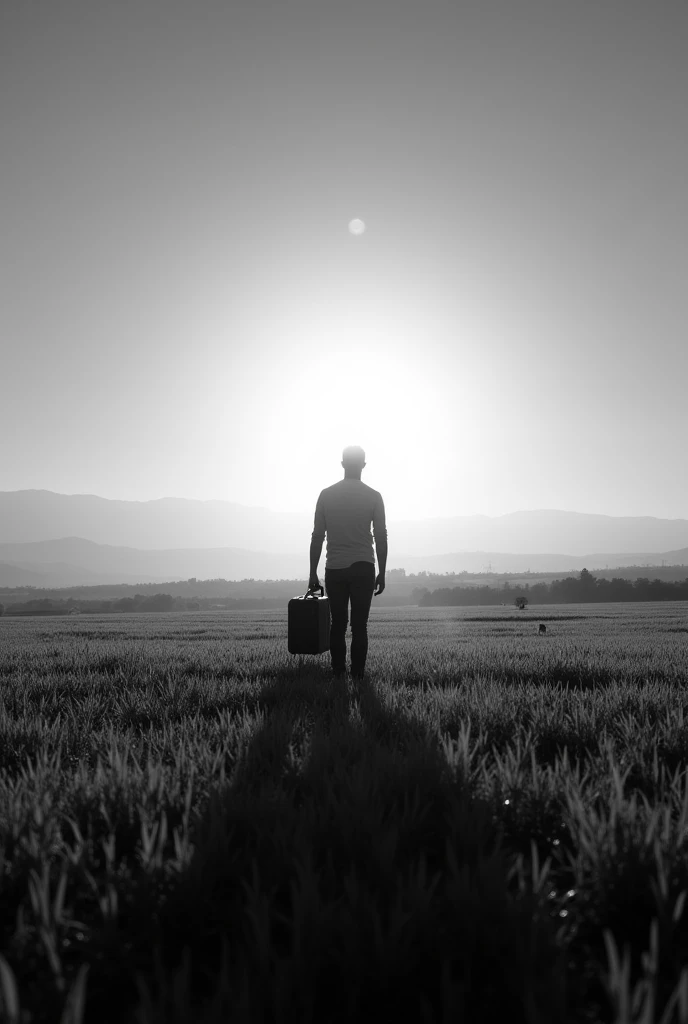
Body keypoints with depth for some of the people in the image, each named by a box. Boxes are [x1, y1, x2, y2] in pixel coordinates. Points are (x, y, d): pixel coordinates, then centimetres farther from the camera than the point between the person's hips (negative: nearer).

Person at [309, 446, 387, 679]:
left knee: (337, 624, 8)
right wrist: (381, 573, 6)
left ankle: (338, 673, 10)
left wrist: (313, 573, 7)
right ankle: (357, 674, 5)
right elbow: (381, 537, -1)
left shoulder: (326, 495, 3)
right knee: (359, 625, 3)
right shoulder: (373, 496, 0)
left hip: (334, 569, 1)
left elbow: (317, 536, 3)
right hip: (363, 568, -1)